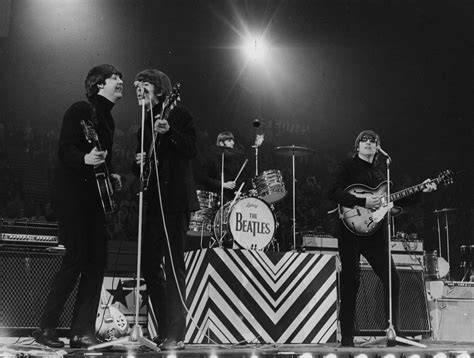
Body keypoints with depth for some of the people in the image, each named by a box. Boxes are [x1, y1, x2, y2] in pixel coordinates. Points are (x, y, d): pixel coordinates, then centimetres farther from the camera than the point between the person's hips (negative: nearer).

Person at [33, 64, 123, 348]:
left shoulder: (108, 119, 19)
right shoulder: (81, 110, -6)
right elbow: (65, 149, -15)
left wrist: (110, 175, 8)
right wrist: (85, 159, -33)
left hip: (95, 195, 8)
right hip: (72, 193, -8)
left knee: (97, 260, 1)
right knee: (76, 257, -11)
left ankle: (83, 332, 6)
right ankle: (46, 328, 1)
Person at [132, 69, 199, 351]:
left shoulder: (179, 115, 3)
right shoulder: (144, 123, 20)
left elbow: (191, 149, -10)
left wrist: (169, 132, -23)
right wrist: (138, 163, -1)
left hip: (175, 200, -7)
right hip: (152, 202, 7)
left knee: (174, 266, -8)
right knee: (150, 266, 5)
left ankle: (176, 334, -5)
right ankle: (164, 330, 15)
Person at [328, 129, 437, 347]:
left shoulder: (380, 171, 19)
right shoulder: (348, 167, 1)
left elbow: (394, 200, 22)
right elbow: (334, 192, -14)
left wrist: (421, 191, 14)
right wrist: (363, 202, -22)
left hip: (375, 231, 6)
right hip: (351, 230, -6)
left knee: (392, 279, 0)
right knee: (350, 282, -5)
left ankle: (393, 330, 12)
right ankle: (347, 338, 2)